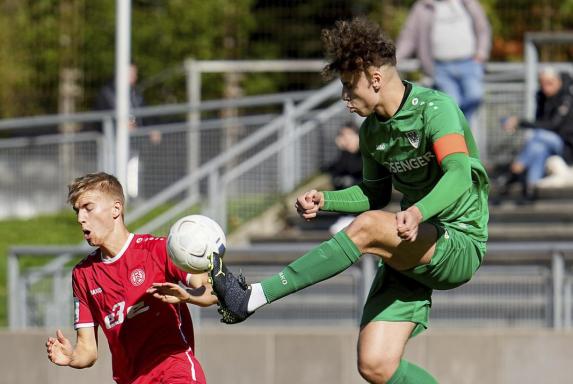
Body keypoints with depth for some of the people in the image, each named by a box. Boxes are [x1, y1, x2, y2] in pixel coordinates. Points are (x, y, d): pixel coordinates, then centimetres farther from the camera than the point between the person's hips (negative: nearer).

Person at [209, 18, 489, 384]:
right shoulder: (372, 131, 8)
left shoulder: (435, 109, -15)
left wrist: (418, 211, -51)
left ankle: (251, 298, -31)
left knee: (368, 227, -32)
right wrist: (324, 200, 3)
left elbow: (459, 175, -32)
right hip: (413, 253, 8)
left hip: (459, 245, -8)